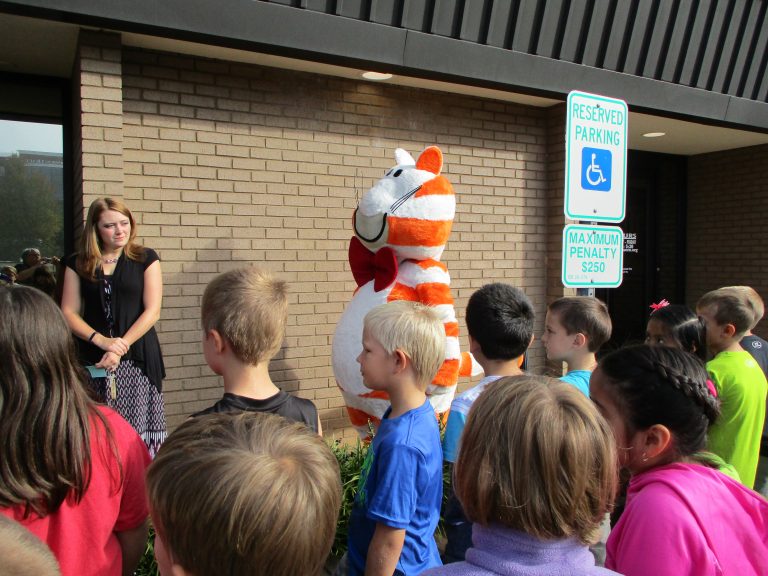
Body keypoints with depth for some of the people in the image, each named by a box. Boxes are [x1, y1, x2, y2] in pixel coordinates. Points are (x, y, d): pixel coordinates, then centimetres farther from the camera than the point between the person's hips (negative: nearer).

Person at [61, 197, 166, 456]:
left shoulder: (145, 258, 5)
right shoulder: (78, 263, 11)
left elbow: (152, 311, -2)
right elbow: (69, 313, 5)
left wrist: (121, 347, -11)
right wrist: (101, 340, -11)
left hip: (136, 359, -2)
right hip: (92, 361, 2)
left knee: (136, 433, -5)